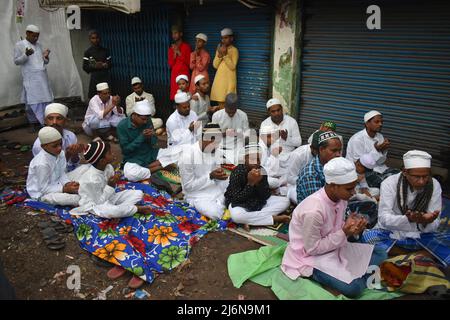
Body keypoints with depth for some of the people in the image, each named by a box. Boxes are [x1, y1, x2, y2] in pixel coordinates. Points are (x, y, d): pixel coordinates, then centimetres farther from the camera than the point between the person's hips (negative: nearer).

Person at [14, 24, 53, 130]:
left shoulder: (39, 45, 15)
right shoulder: (19, 45, 0)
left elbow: (45, 62, 18)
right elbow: (16, 61, -3)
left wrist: (46, 56, -4)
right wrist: (26, 55, -20)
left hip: (42, 77, 5)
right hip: (31, 79, -5)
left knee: (45, 100, 5)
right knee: (32, 102, -4)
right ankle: (34, 123, 1)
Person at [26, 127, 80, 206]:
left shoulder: (60, 154, -5)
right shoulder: (42, 164, -28)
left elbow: (62, 174, 2)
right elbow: (44, 189, -22)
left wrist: (68, 183, -19)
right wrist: (65, 189, -28)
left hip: (55, 185, 8)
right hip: (42, 194, -8)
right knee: (75, 199, -27)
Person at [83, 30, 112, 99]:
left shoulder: (105, 50, 10)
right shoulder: (88, 52, 3)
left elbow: (110, 64, 13)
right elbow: (85, 67, 2)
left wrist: (105, 65, -9)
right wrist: (94, 66, -14)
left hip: (106, 77, 2)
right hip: (95, 78, -2)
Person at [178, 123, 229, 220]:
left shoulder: (215, 151, -1)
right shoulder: (188, 155, -22)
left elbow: (216, 176, 8)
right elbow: (188, 186, -18)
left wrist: (221, 174, -17)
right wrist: (210, 176, -26)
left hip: (216, 188, 7)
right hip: (198, 195, -6)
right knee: (217, 214, -29)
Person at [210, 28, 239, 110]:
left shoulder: (234, 50, -4)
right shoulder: (219, 49, 12)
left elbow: (232, 66, -14)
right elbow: (215, 65, 4)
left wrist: (225, 55, -19)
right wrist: (220, 54, -9)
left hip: (229, 80, -5)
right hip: (219, 79, 5)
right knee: (220, 102, 4)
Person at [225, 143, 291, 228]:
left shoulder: (261, 171, -8)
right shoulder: (237, 172, -21)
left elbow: (267, 196, -9)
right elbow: (237, 199, -24)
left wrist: (258, 182, -26)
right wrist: (250, 183, -31)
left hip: (259, 202, 5)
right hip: (238, 203, -5)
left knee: (285, 201, -10)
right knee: (236, 215, -40)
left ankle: (250, 219, -23)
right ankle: (274, 218, -26)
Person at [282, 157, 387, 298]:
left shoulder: (340, 198, -8)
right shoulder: (314, 210, -33)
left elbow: (336, 228, 7)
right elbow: (312, 249, -23)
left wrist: (351, 228, -16)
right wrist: (344, 233, -25)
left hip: (333, 247, 8)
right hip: (311, 255, -8)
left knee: (381, 255, 4)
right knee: (353, 287, -25)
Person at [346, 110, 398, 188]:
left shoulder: (380, 136, 5)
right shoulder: (357, 139, -17)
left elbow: (381, 161, 4)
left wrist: (383, 150, -15)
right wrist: (376, 150, -24)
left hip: (379, 169, 7)